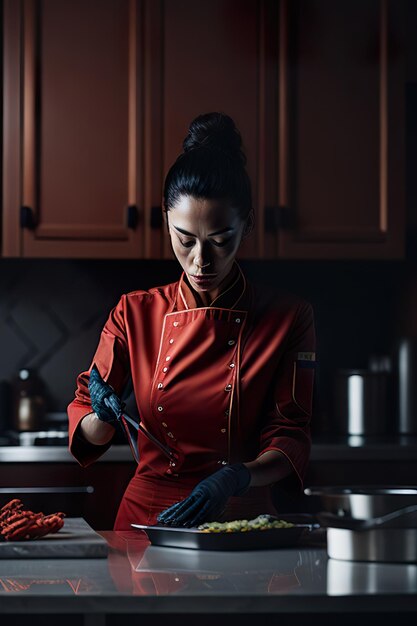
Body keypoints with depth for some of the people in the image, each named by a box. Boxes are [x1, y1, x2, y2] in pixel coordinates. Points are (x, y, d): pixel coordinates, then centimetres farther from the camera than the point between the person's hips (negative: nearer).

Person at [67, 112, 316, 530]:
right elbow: (85, 433, 12)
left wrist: (234, 479, -20)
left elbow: (291, 441, 0)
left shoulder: (287, 318, 2)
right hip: (147, 518, 1)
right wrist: (103, 418, -12)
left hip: (242, 516, -1)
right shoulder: (135, 314, 7)